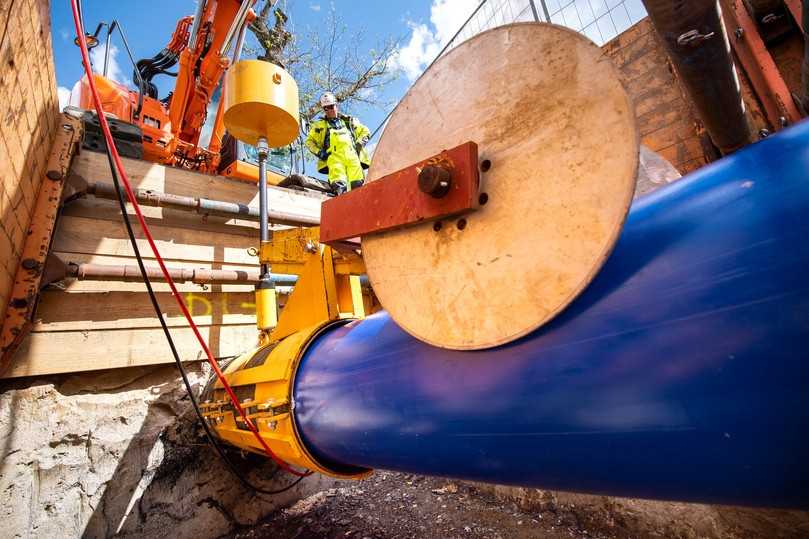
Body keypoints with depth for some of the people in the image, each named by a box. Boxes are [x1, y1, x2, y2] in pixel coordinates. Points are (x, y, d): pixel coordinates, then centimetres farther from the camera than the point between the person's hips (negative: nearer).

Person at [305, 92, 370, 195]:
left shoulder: (349, 121, 30)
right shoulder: (320, 124, 28)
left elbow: (365, 131, 31)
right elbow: (309, 141, 28)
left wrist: (359, 144, 12)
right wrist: (319, 152, 8)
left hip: (352, 155, 2)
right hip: (333, 156, -1)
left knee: (358, 183, -24)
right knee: (339, 184, -28)